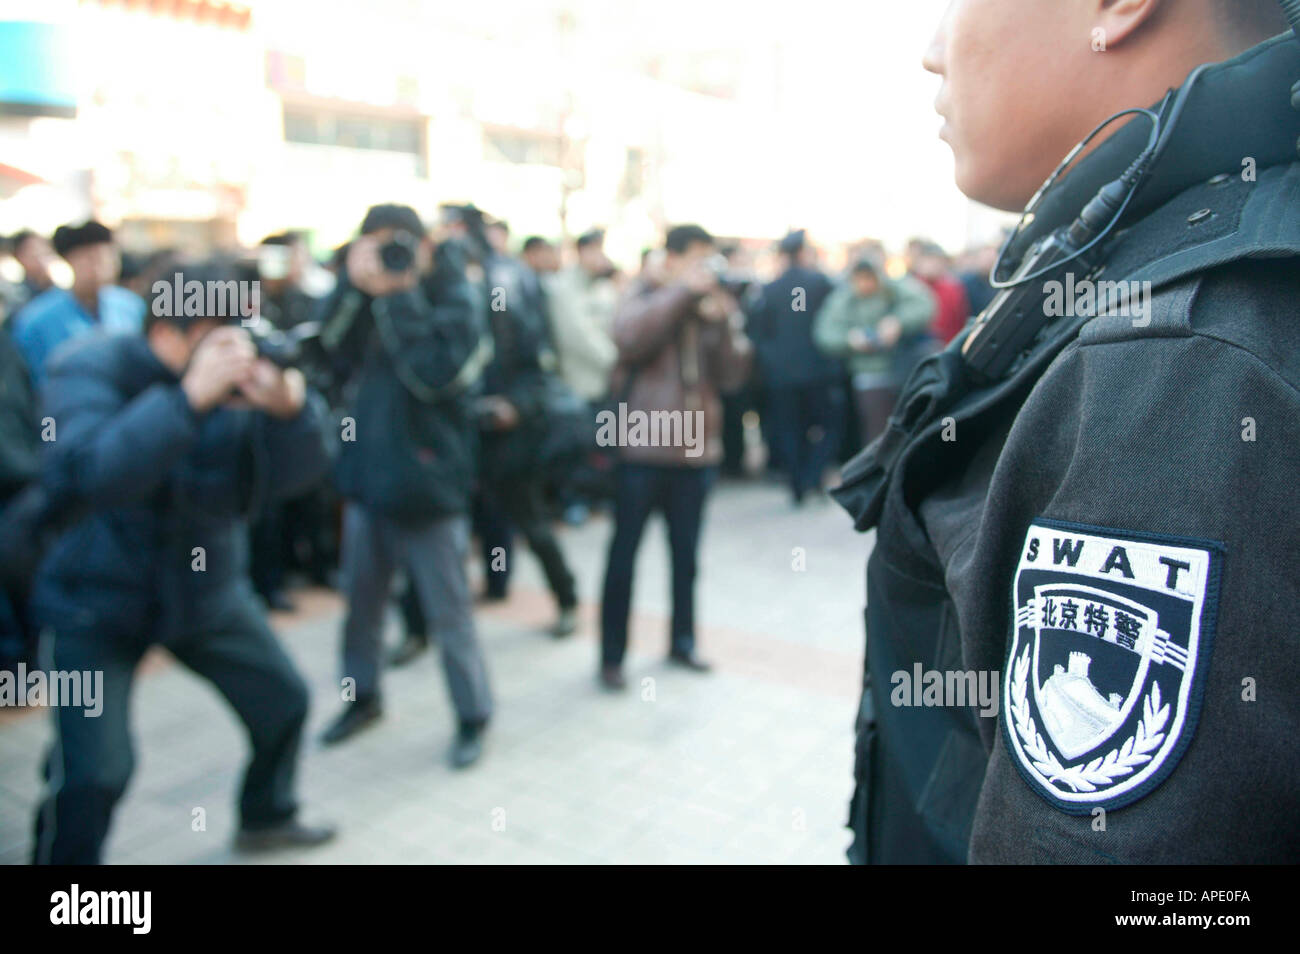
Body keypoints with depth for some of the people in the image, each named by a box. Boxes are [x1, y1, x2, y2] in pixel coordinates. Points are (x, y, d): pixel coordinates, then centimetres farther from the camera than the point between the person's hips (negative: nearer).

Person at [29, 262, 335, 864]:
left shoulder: (238, 379, -9)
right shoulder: (91, 367, -20)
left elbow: (290, 475, -14)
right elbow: (78, 477, -36)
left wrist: (289, 410, -35)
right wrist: (188, 398, -42)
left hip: (207, 587, 5)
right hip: (95, 600, -4)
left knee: (284, 701, 11)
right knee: (94, 769, -13)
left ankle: (266, 818, 39)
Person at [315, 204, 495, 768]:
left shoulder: (454, 305, -10)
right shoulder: (367, 301, 11)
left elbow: (433, 373, -25)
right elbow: (328, 352, -1)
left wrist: (398, 294, -22)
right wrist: (352, 285, -11)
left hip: (426, 490, -6)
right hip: (366, 482, 7)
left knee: (449, 613, 3)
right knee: (361, 600, 19)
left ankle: (473, 717, 19)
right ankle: (362, 697, 38)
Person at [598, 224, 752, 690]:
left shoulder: (715, 308, 12)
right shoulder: (644, 299, 1)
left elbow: (731, 376, 2)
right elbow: (630, 336, -23)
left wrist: (721, 321, -10)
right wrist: (683, 290, -19)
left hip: (696, 450, 4)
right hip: (642, 448, -4)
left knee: (686, 553, 13)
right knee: (624, 552, 1)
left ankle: (682, 641, 28)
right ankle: (612, 656, 10)